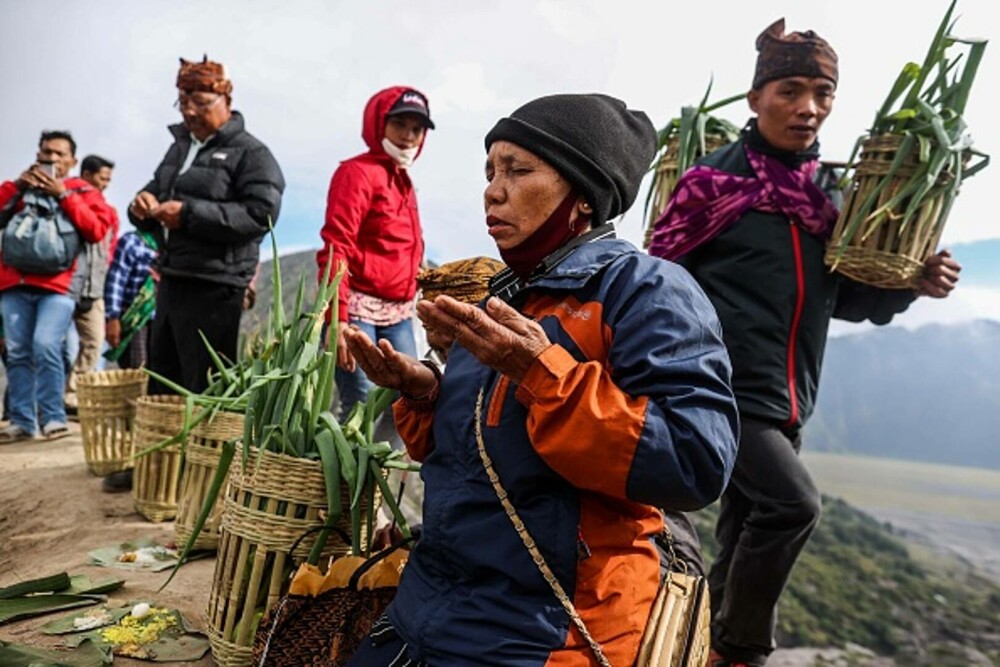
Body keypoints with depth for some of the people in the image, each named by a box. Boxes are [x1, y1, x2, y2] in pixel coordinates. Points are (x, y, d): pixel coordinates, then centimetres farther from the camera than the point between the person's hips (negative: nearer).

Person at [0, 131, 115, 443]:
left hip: (58, 284, -3)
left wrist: (63, 195, -6)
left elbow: (97, 230, -4)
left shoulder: (83, 191, 12)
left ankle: (53, 417, -8)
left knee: (45, 346, -18)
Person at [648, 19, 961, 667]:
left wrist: (911, 285, -1)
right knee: (793, 502, -19)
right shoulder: (717, 177, -7)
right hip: (723, 387, -6)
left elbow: (844, 297, 16)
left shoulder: (830, 193, 9)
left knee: (745, 530, 13)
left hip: (785, 398, 6)